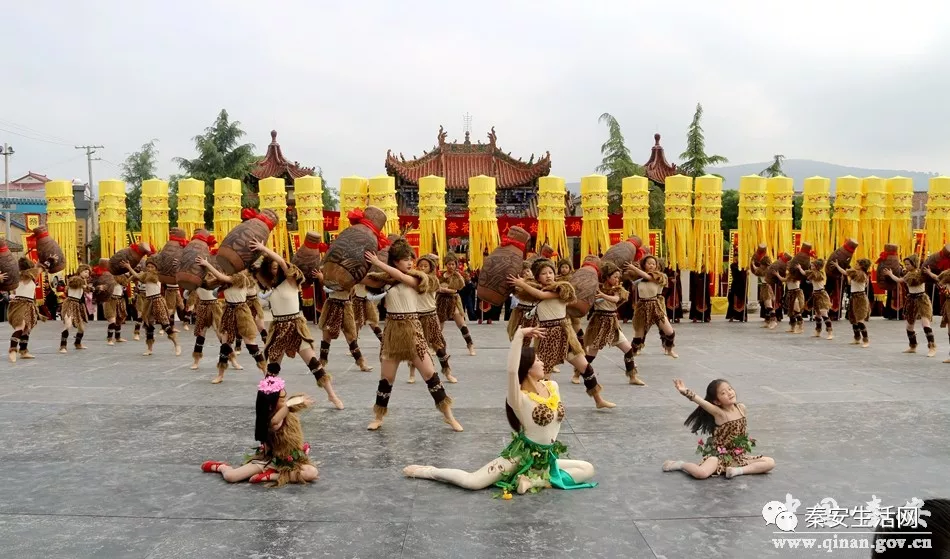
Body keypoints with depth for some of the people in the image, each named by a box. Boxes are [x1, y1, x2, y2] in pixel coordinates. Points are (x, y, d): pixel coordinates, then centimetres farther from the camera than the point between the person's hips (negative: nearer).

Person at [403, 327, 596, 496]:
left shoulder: (553, 386, 0)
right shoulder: (519, 399, -20)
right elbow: (512, 370, -39)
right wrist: (519, 335, -41)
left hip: (547, 456, 7)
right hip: (522, 454, -7)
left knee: (588, 470, -6)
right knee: (472, 481, -22)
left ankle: (533, 480, -12)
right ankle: (429, 471, 6)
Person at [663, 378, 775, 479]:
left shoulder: (742, 408, -2)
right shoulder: (719, 413, -19)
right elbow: (702, 402, -37)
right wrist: (686, 392, -53)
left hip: (739, 455, 6)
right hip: (720, 454, -6)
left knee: (770, 463, -7)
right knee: (701, 473, -32)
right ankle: (680, 464, -2)